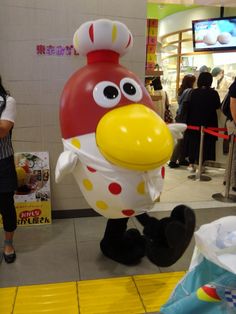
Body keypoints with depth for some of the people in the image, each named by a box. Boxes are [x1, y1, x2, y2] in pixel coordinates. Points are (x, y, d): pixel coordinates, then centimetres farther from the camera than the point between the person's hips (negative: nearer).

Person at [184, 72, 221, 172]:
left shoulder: (194, 92, -7)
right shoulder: (213, 93, -10)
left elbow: (188, 107, -3)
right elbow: (218, 106, 3)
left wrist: (188, 121, 8)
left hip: (194, 121, 2)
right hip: (208, 122, -1)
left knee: (193, 142, 12)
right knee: (205, 143, 8)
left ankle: (191, 164, 16)